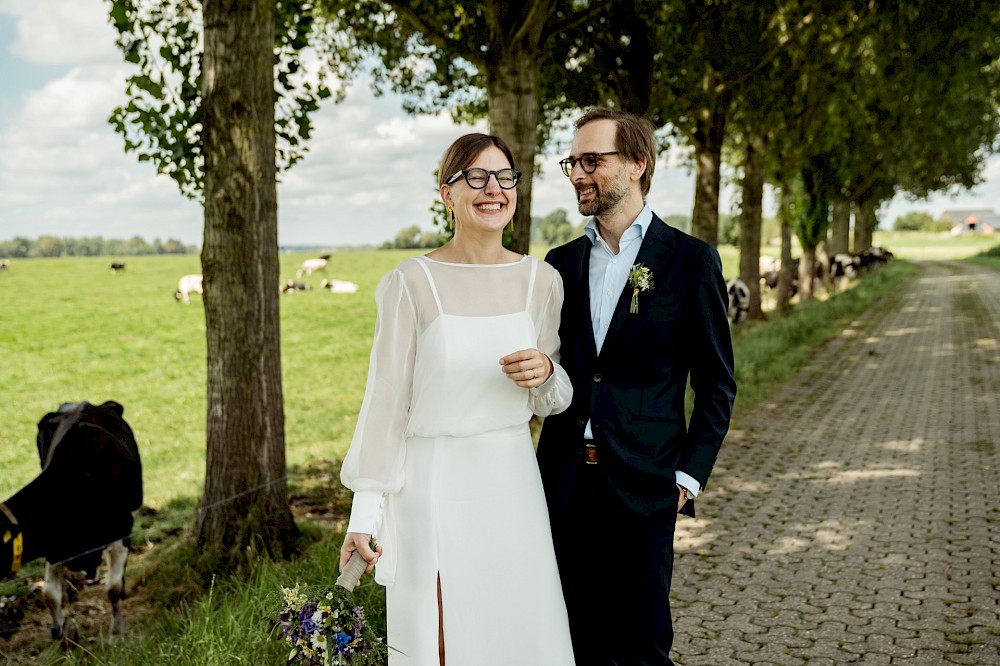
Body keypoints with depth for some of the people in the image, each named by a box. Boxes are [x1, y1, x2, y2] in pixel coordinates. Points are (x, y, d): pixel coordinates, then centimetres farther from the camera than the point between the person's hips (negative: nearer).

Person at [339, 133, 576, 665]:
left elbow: (554, 400, 12)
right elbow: (385, 400, -4)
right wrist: (364, 514, -4)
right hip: (434, 486, -3)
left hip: (513, 485, 3)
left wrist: (545, 372, -12)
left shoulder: (541, 280, 3)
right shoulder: (411, 283, -8)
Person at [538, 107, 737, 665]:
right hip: (564, 482, 4)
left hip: (642, 487, -4)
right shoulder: (562, 262, 9)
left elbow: (717, 383, -2)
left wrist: (689, 476, -7)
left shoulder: (691, 260, -3)